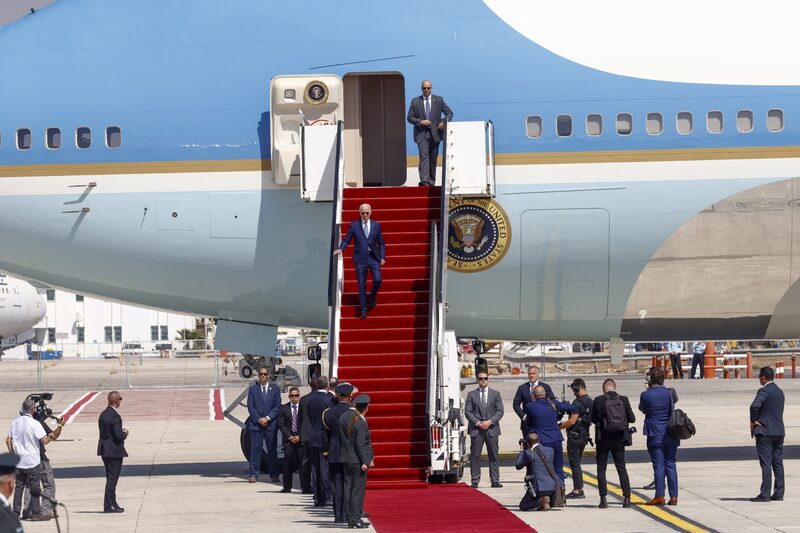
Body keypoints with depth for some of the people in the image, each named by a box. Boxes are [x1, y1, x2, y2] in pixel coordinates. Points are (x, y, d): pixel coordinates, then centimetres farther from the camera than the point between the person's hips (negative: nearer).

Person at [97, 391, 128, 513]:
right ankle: (108, 506, 1)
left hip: (105, 451, 9)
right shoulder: (115, 416, -20)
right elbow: (119, 436, -23)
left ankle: (112, 503, 24)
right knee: (112, 478, -2)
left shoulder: (103, 414, 8)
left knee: (111, 478, 17)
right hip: (114, 451, -9)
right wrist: (125, 433, -2)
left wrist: (121, 432, 11)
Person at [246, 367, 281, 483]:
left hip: (271, 424, 0)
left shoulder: (275, 388, 8)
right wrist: (259, 419, -10)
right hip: (256, 423, 0)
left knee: (272, 450, 3)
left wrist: (267, 418, -10)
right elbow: (250, 407, 2)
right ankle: (253, 474, 0)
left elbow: (277, 406, 2)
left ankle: (274, 475, 10)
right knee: (255, 449, -3)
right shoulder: (253, 389, 8)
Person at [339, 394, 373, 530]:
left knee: (348, 488, 12)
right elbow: (361, 444, -19)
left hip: (345, 459, 8)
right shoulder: (360, 422, -18)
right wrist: (365, 461, -16)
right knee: (358, 490, -2)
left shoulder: (343, 417, 5)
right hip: (357, 460, -7)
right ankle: (355, 519, -1)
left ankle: (350, 518, 18)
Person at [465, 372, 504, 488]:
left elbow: (499, 411, 4)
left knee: (494, 456, 1)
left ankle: (495, 481, 4)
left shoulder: (495, 394, 10)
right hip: (476, 429, -1)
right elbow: (468, 412, 3)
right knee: (475, 456, -2)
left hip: (492, 428, 1)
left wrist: (490, 422, -10)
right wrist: (477, 423, -10)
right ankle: (475, 481, 2)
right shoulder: (471, 394, 8)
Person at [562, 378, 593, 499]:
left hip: (575, 436, -9)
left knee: (574, 464, -4)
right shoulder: (590, 402, 10)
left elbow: (572, 421, -20)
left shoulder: (578, 402, -18)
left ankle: (578, 490, -4)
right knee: (577, 463, 17)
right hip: (584, 435, 9)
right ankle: (579, 488, 19)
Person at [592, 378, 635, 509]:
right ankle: (627, 498, 4)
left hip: (603, 439, -2)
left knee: (601, 469, 6)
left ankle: (603, 499, 0)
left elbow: (593, 419, -5)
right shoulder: (624, 400, -4)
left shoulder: (599, 400, -10)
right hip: (619, 439, 2)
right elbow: (632, 419, -3)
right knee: (622, 468, 10)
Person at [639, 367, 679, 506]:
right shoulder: (670, 393, -1)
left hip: (655, 436, -3)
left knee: (658, 466, 0)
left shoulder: (645, 395, -10)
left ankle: (659, 496, -2)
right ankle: (673, 496, 5)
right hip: (671, 435, 3)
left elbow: (642, 409, 7)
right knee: (671, 465, 6)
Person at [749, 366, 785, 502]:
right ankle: (779, 493, 9)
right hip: (779, 432, 8)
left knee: (766, 463, -7)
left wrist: (753, 421, -14)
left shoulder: (764, 391, -13)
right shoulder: (779, 391, 14)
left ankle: (764, 494, -8)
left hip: (765, 431, -8)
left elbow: (755, 406, -30)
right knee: (778, 463, 8)